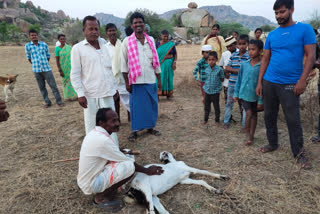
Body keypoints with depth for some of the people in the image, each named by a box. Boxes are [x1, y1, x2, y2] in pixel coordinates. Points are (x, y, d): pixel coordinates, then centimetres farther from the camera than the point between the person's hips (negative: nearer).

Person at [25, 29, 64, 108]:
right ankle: (47, 102, 18)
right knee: (42, 87, 7)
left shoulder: (44, 44, 2)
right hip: (36, 70, 1)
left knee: (53, 85, -2)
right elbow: (29, 57, 13)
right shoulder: (27, 46, 2)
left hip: (46, 69, -1)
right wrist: (35, 64, 15)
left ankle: (59, 101, 6)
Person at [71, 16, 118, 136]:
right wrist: (80, 94, -12)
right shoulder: (78, 48, -2)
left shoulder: (104, 46, 12)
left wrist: (114, 87, 16)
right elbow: (75, 74, -5)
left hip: (107, 94, 4)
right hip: (90, 95, -4)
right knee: (92, 126, 4)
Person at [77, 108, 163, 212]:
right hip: (90, 184, -9)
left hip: (86, 178, 9)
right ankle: (100, 197, -5)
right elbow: (128, 161, -19)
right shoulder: (103, 140, -28)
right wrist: (147, 171, -6)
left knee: (124, 156, 8)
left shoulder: (95, 133, 0)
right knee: (129, 166, -24)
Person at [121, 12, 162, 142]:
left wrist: (159, 80, 11)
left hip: (151, 80, 4)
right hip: (136, 81, -3)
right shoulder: (127, 41, -2)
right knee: (136, 106, 4)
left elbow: (156, 61, 12)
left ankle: (150, 127, 27)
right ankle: (135, 130, 18)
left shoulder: (151, 40, 9)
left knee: (152, 104, 10)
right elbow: (124, 63, -2)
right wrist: (127, 82, -6)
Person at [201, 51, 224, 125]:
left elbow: (222, 79, -2)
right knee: (206, 106, 16)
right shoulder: (206, 70, -1)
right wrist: (205, 86, 3)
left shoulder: (219, 69, -13)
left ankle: (217, 120, 29)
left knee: (216, 107, 11)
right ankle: (205, 119, 33)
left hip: (215, 92, -4)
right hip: (207, 91, 4)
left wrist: (216, 82, -7)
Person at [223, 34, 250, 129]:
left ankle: (245, 124, 16)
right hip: (232, 84, 3)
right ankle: (226, 121, 26)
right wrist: (237, 70, -13)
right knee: (229, 103, 12)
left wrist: (232, 70, -15)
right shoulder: (233, 55, 6)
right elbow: (226, 69, 1)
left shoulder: (249, 56, -5)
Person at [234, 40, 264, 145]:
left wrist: (261, 101, -8)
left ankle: (251, 135, 28)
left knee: (254, 114, 14)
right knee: (248, 113, -8)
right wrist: (236, 93, 8)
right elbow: (239, 80, 8)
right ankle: (247, 135, 11)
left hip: (255, 95, -1)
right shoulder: (244, 64, -1)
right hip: (244, 93, 1)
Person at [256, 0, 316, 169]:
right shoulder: (272, 35, 10)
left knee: (293, 120, -1)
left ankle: (299, 153, 14)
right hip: (269, 82, 4)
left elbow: (310, 56, -6)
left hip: (290, 85, -4)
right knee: (269, 116, 11)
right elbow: (265, 60, 11)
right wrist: (259, 82, 5)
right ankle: (273, 144, 28)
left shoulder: (304, 29, -1)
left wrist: (302, 80, -14)